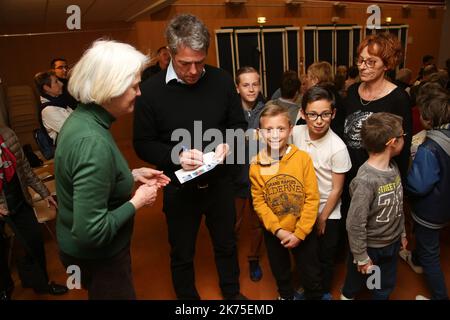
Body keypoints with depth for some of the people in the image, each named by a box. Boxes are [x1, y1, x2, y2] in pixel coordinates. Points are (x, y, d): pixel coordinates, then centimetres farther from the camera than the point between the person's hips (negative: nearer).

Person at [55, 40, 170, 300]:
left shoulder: (82, 119, -3)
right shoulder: (92, 142, -32)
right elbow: (91, 232, -32)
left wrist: (133, 175, 3)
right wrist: (137, 202, -21)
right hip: (97, 258, -9)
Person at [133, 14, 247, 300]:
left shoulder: (222, 81, -7)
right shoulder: (151, 90, -13)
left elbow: (239, 124, 4)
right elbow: (143, 144, -8)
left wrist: (228, 143, -17)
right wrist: (176, 155, -25)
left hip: (220, 182, 3)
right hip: (179, 188, -2)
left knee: (226, 244, 23)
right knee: (182, 254, 18)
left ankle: (232, 292, 50)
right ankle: (187, 298, 45)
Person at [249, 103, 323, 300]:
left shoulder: (302, 158, -16)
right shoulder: (256, 164, -12)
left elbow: (312, 197, -14)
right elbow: (259, 202, -8)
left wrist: (299, 233, -15)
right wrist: (278, 230, -16)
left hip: (303, 232, -2)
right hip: (273, 233, 2)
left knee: (311, 275, 17)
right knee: (280, 273, 26)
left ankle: (315, 296, 47)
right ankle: (287, 295, 55)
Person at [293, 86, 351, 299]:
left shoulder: (337, 148, -24)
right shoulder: (296, 133, -14)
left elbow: (337, 189, -14)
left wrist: (322, 218, -6)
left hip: (327, 212, -3)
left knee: (325, 256, 17)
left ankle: (324, 291, 45)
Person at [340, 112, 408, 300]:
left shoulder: (393, 168, -6)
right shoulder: (366, 180, -32)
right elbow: (355, 224, -26)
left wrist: (402, 233, 15)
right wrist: (362, 257, -17)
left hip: (392, 243, 6)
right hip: (369, 246, -6)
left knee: (386, 287, 26)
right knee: (355, 282, 22)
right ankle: (347, 296, 51)